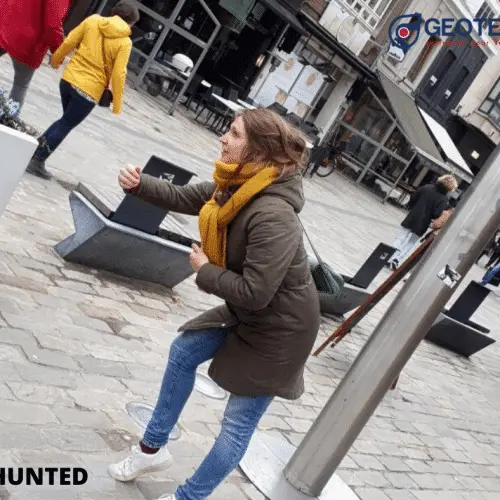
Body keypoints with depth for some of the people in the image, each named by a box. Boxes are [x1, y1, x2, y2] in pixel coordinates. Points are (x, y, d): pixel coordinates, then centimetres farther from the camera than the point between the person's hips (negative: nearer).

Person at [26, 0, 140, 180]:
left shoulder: (92, 20, 3)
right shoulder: (124, 42, -9)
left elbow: (68, 42, 5)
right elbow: (118, 74, -13)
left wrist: (56, 59, 22)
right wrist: (117, 105, -5)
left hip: (68, 78, 5)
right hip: (89, 90, -5)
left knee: (66, 119, 27)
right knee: (65, 125, 9)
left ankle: (35, 148, 24)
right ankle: (37, 161, 11)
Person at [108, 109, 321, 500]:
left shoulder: (273, 216, -34)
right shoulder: (235, 188, -6)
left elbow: (253, 292, -35)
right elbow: (183, 198, 8)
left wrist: (204, 270, -19)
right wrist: (139, 185, -8)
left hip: (279, 330, -10)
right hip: (247, 313, 10)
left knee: (238, 425, 3)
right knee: (183, 353, 19)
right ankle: (152, 449, 38)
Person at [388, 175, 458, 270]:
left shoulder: (427, 187, -1)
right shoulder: (444, 199, -13)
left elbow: (413, 198, 1)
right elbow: (436, 214, -17)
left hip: (411, 219, 3)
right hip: (421, 225, -3)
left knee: (400, 240, 12)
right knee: (408, 245, 8)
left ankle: (388, 259, 11)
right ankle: (395, 262, 4)